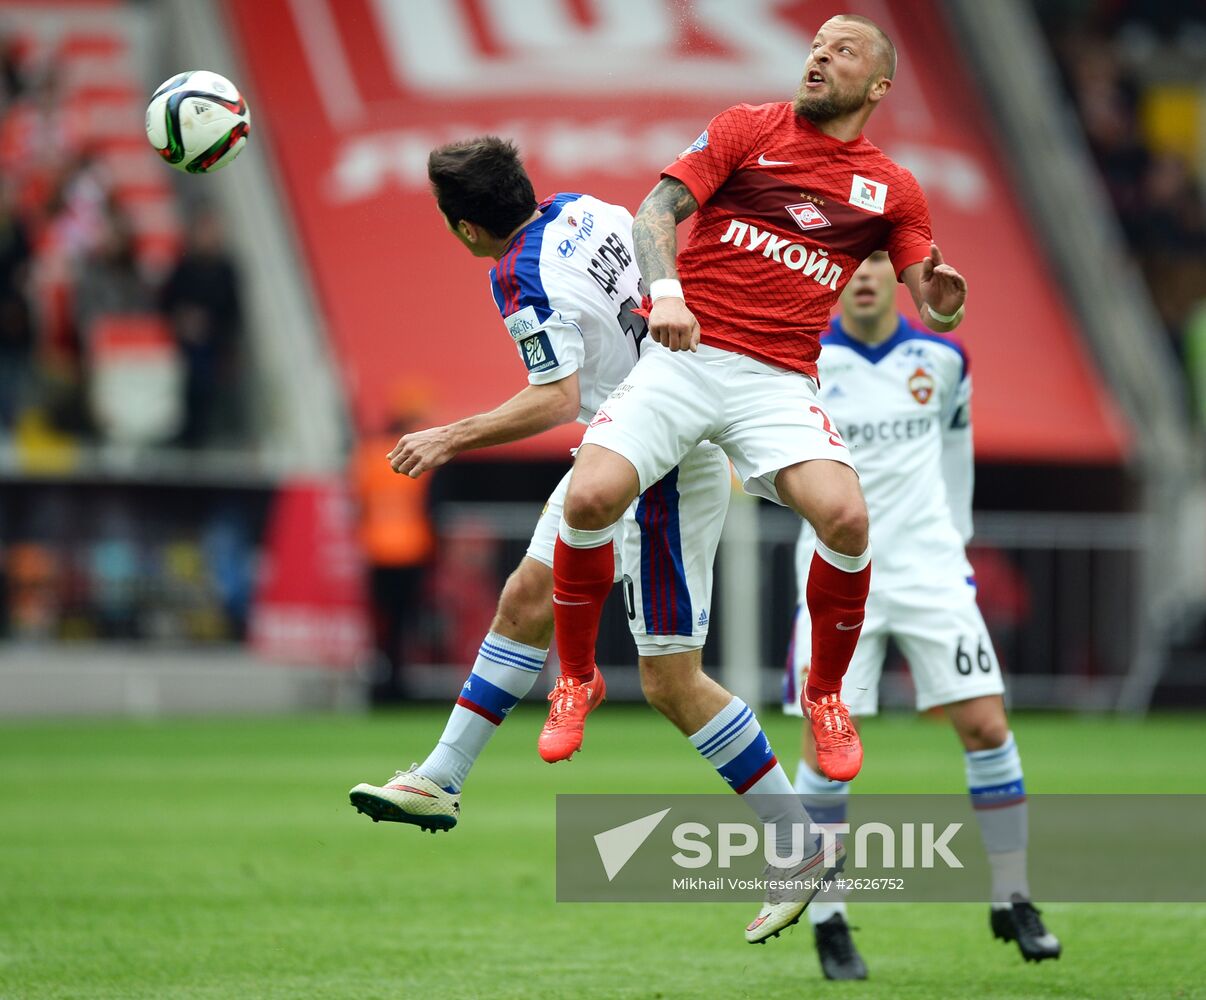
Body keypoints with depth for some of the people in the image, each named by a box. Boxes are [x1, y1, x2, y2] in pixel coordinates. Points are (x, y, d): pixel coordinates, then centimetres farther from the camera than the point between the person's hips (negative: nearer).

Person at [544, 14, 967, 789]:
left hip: (780, 379, 1)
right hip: (685, 354, -1)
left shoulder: (893, 189, 12)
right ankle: (577, 678, 4)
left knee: (846, 518, -25)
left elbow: (928, 305, 10)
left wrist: (942, 307, -15)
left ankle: (826, 695, 3)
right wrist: (665, 291, -19)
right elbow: (658, 210, 0)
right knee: (591, 497, -22)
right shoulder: (749, 129, 8)